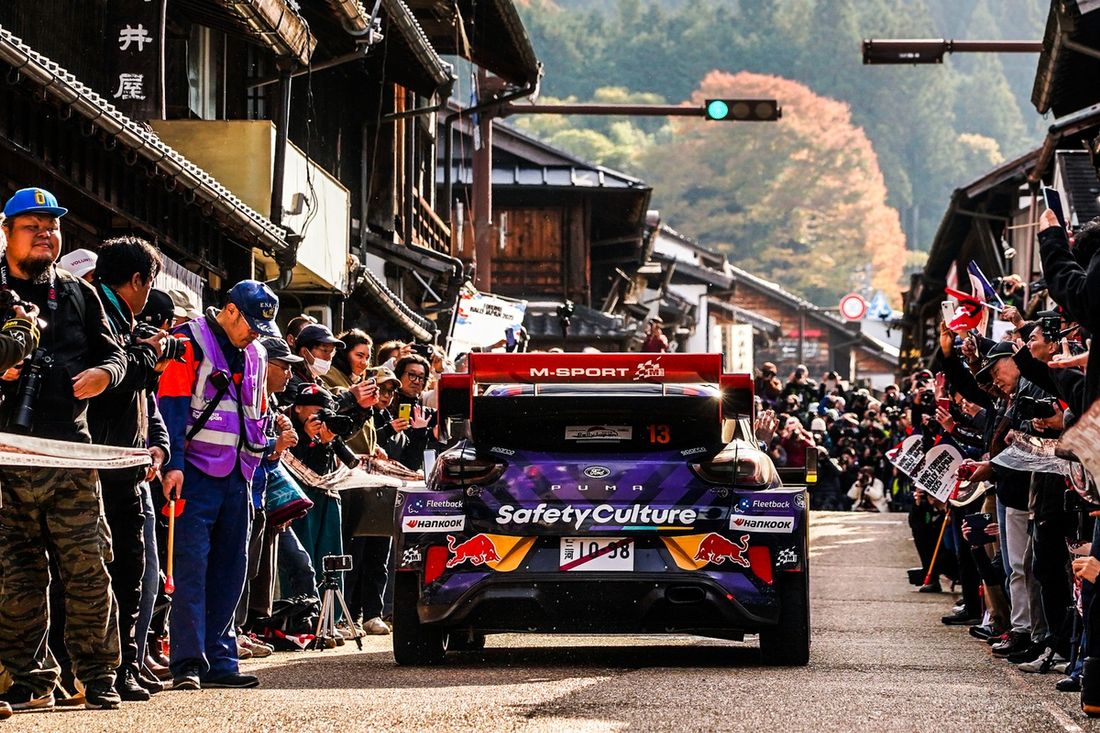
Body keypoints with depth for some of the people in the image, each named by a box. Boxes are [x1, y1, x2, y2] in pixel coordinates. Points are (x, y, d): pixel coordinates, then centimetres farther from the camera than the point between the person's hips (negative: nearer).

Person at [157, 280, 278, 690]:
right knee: (192, 564, -11)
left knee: (231, 568, 6)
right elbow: (172, 406, -11)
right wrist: (174, 465, -19)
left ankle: (219, 659, 10)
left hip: (235, 478, 8)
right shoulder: (190, 342, -5)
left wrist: (255, 471, 21)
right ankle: (188, 663, -13)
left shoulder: (256, 355, 19)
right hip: (197, 471, -8)